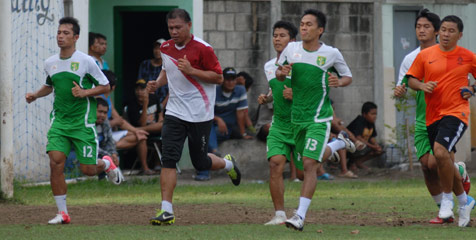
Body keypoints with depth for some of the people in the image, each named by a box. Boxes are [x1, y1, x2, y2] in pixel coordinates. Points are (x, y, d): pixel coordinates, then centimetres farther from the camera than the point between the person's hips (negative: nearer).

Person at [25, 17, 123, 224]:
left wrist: (85, 92, -17)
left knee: (87, 169, -3)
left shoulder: (86, 61, -8)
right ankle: (62, 213, -6)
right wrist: (35, 95, 8)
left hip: (83, 121, -4)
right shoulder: (50, 63, 7)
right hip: (59, 120, 4)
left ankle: (107, 164, 36)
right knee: (55, 161, -14)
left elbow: (105, 86, -2)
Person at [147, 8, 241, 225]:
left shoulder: (202, 49, -12)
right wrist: (157, 83, 4)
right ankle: (166, 211, -12)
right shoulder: (166, 48, 6)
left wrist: (191, 70, -22)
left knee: (200, 163, 7)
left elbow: (218, 77, -11)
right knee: (168, 158, -11)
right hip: (175, 111, 4)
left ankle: (228, 164, 42)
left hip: (200, 114, -4)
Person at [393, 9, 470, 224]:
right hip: (422, 120, 4)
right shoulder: (410, 59, 9)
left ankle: (459, 171, 18)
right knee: (426, 164, -3)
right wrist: (399, 91, -11)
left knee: (435, 163, -17)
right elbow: (403, 84, 12)